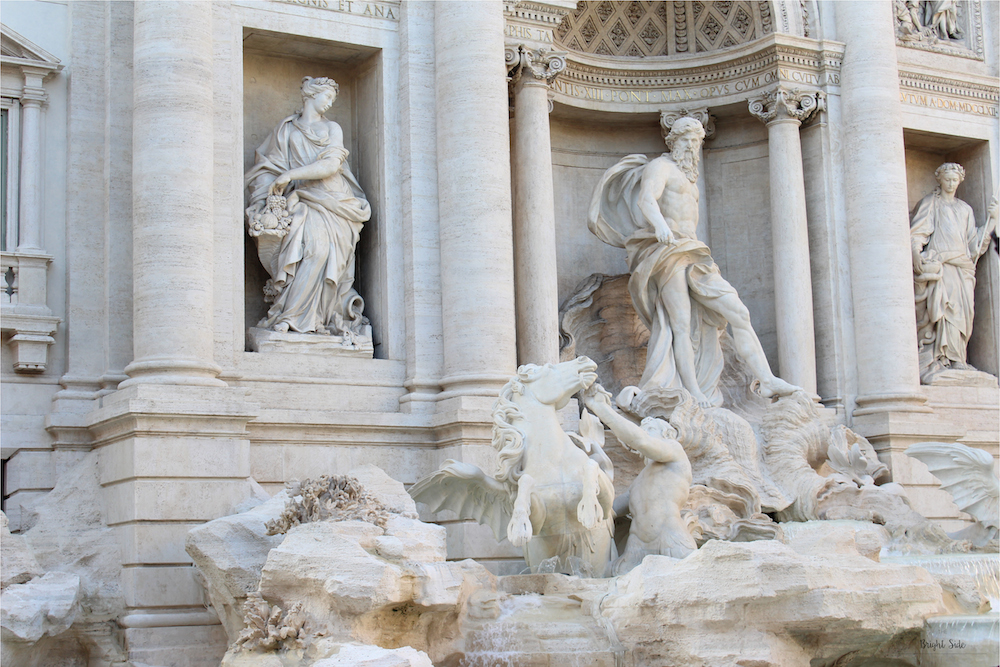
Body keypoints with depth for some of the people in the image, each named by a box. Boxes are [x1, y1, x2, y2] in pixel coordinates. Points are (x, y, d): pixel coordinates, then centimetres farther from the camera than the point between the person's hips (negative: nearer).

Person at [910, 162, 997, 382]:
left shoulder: (965, 209, 22)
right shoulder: (929, 204, 8)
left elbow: (975, 241, 16)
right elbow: (916, 235, -2)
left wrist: (992, 218, 7)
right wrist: (918, 260, -15)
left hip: (962, 268, 5)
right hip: (938, 266, -5)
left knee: (962, 312, -2)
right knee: (939, 309, -16)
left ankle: (956, 360, 1)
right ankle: (932, 362, -18)